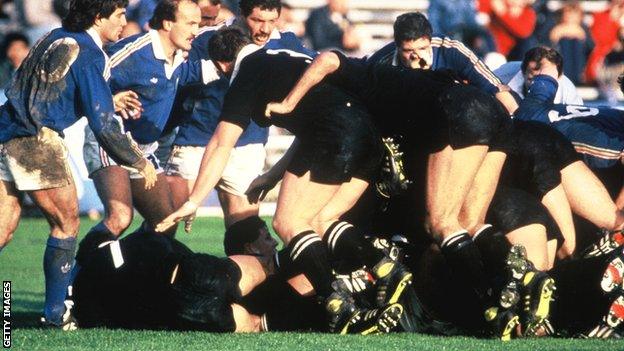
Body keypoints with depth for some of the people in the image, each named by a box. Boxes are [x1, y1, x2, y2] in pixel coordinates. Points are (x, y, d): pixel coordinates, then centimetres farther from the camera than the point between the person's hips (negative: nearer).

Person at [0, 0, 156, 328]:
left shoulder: (55, 39, 17)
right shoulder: (88, 54, -8)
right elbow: (103, 125, -10)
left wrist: (111, 101, 35)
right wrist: (140, 163, 2)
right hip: (35, 140, -8)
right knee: (66, 222, 5)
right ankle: (55, 310, 5)